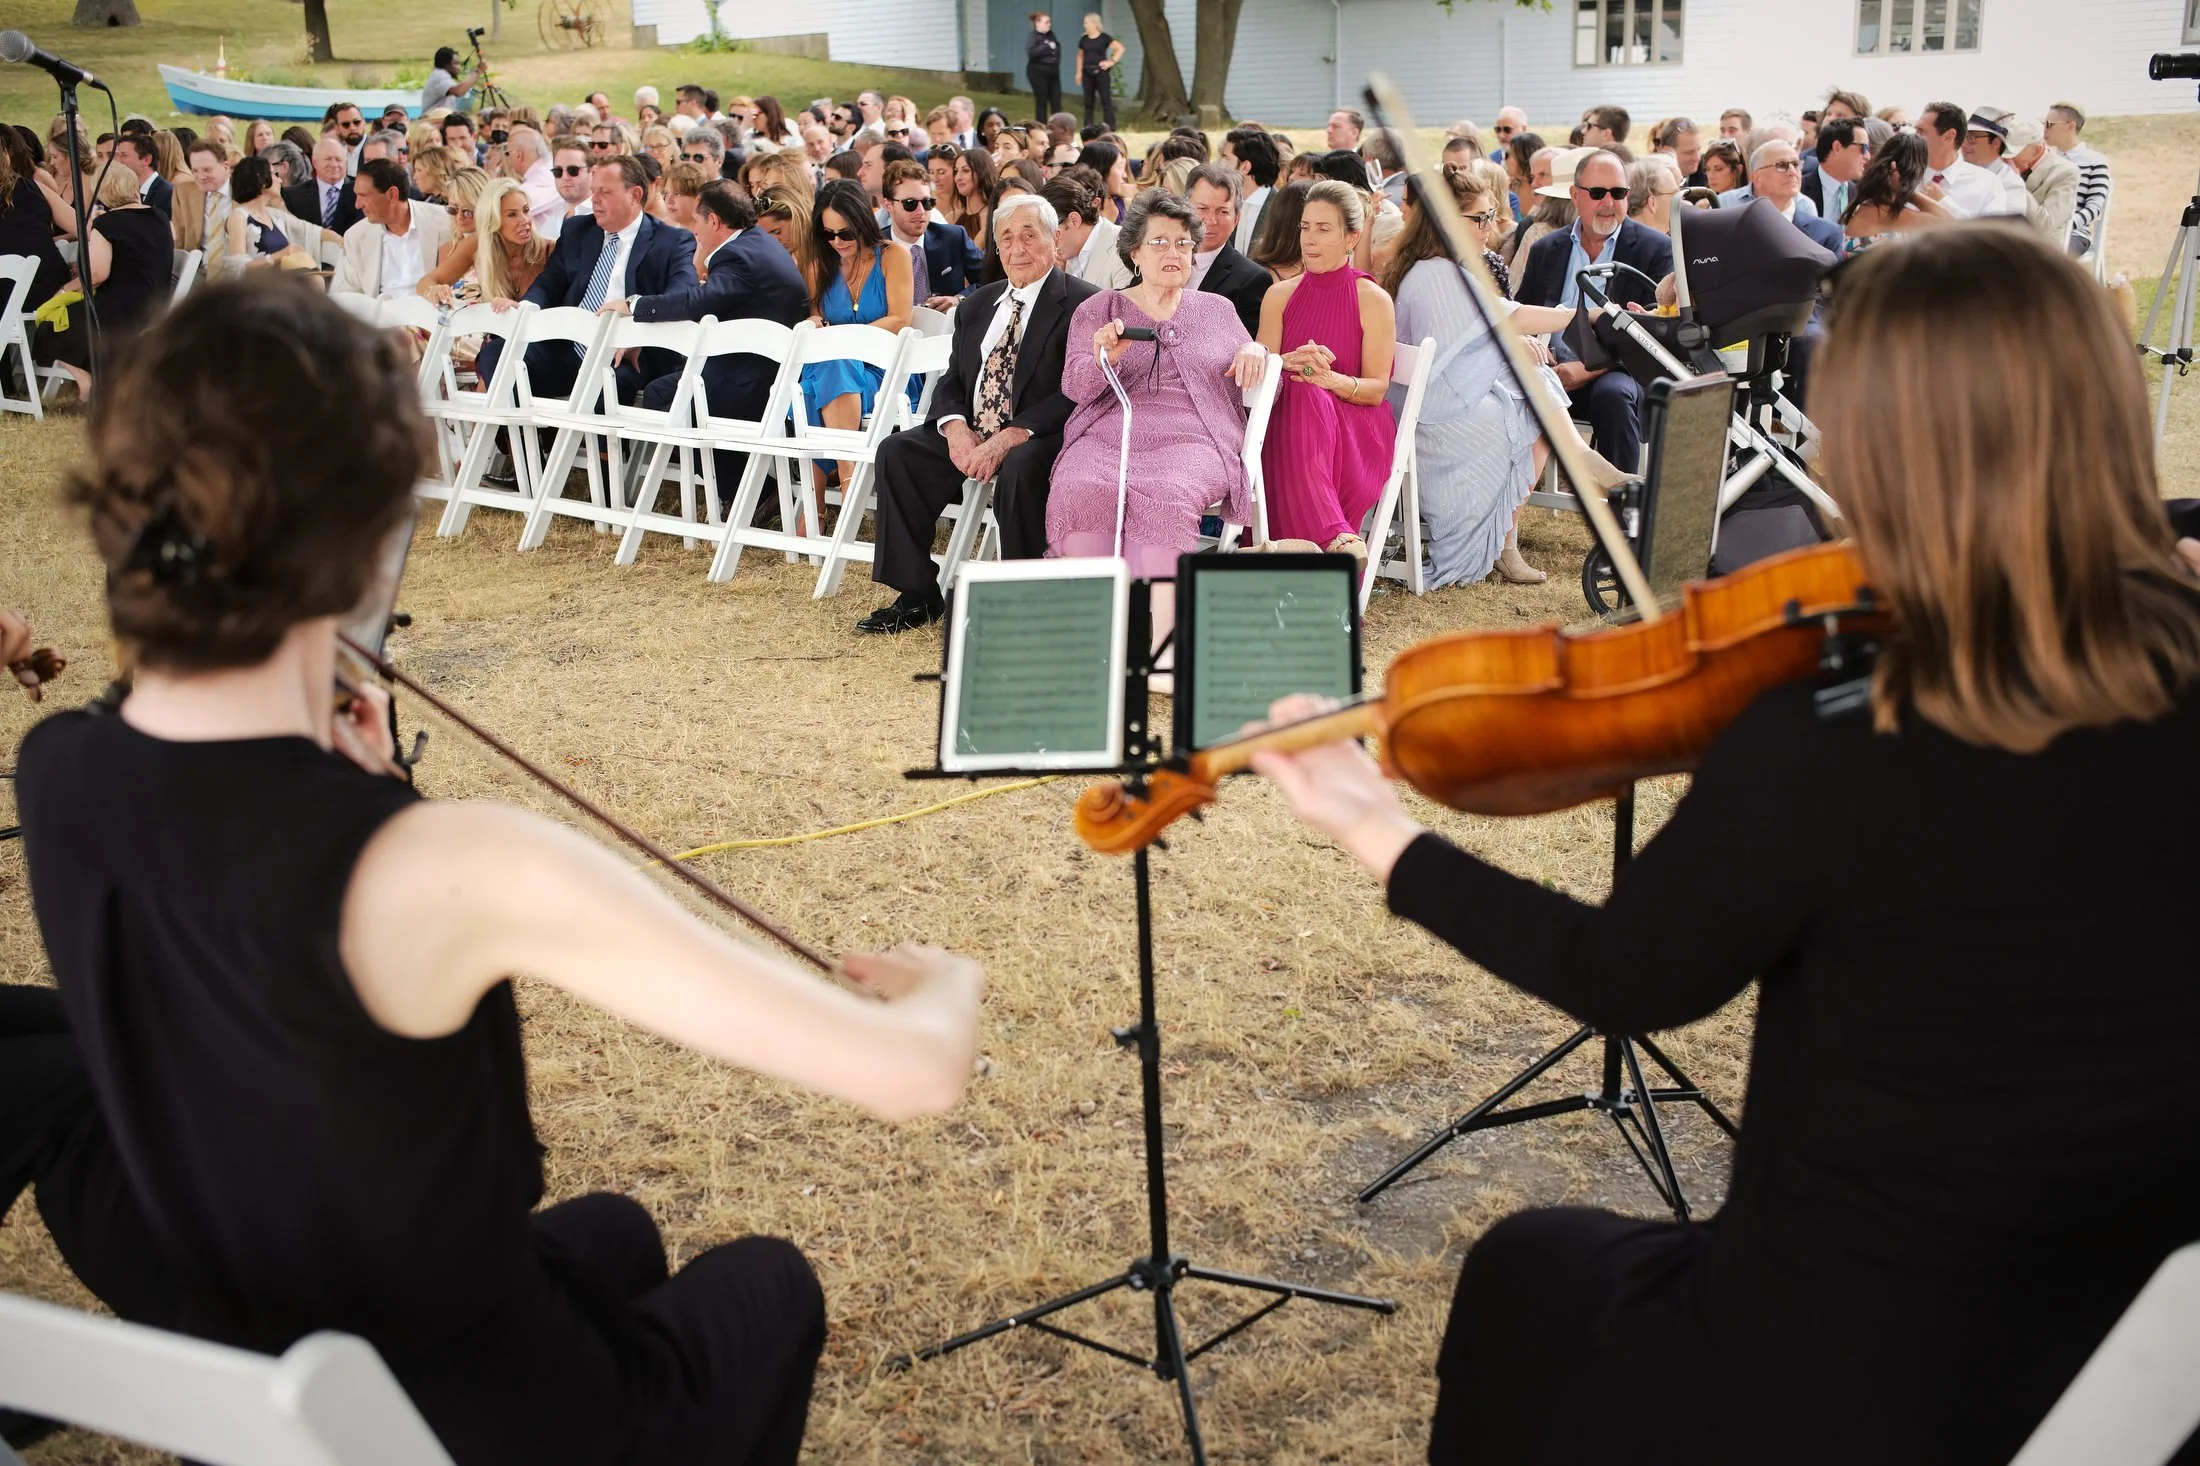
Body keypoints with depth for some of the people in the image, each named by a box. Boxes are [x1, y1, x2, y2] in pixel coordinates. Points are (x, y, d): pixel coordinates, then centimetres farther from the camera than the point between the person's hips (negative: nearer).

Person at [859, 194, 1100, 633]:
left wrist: (1007, 440, -25)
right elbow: (951, 380, 15)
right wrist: (956, 428, -9)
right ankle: (917, 597, -7)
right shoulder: (977, 305, 17)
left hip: (1039, 438, -7)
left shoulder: (1082, 304, -7)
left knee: (1020, 467, -37)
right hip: (970, 435, 7)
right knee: (897, 451, -12)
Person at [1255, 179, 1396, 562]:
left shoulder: (1373, 300, 3)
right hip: (1290, 419, 3)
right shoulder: (1280, 294, 14)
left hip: (1355, 429, -2)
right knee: (1303, 393, -35)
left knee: (1308, 397, -36)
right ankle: (1340, 539, -49)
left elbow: (1377, 389, -2)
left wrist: (1333, 380, -23)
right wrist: (1290, 362, -17)